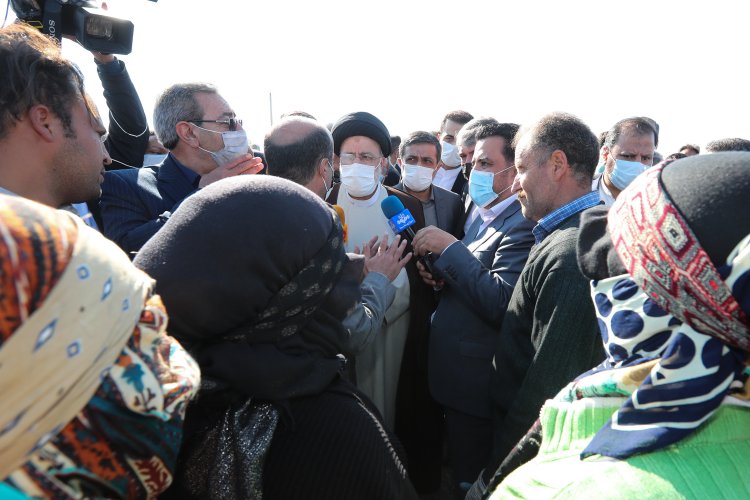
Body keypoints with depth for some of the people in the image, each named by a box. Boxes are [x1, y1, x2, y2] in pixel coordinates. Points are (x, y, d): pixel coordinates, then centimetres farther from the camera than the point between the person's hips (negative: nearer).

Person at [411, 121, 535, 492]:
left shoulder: (520, 226, -20)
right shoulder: (482, 216, 10)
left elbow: (501, 304, -29)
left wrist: (450, 249, -25)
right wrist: (442, 276, -1)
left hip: (476, 385, -9)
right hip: (454, 377, 9)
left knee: (473, 482, 10)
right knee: (463, 474, 25)